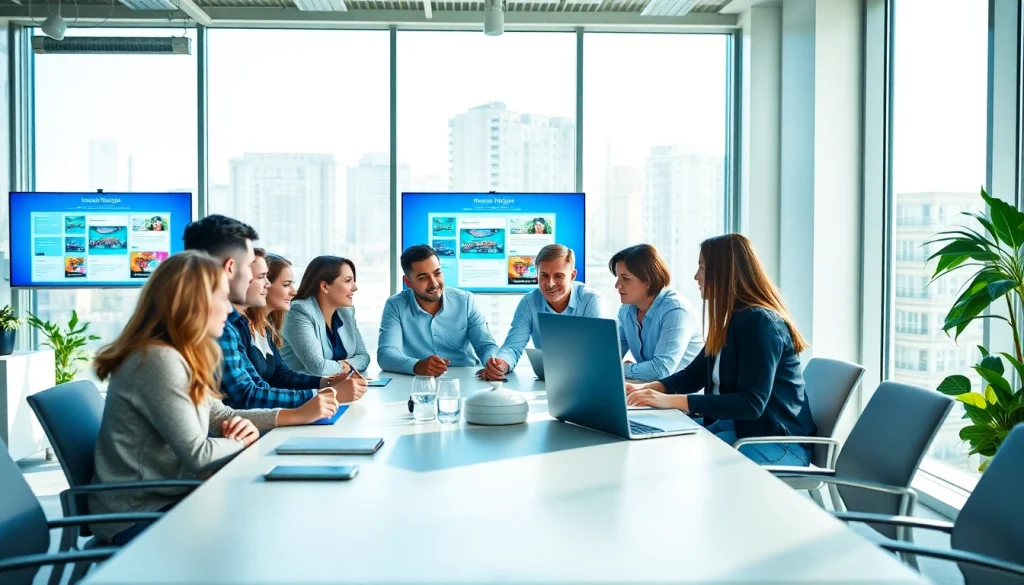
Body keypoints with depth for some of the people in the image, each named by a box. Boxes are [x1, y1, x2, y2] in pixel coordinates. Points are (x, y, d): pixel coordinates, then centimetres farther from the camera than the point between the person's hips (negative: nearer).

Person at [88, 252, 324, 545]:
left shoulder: (179, 356, 6)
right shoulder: (158, 360, -24)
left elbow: (220, 416, 13)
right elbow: (197, 454, -24)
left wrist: (296, 415, 1)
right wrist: (244, 439, -5)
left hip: (166, 497, 9)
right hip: (139, 518, -9)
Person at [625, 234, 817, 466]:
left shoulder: (759, 322, -19)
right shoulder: (731, 319, 11)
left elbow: (752, 403, -26)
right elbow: (695, 374, 15)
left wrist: (672, 401, -30)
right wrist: (646, 388, -4)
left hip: (778, 442, -9)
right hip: (735, 426, 9)